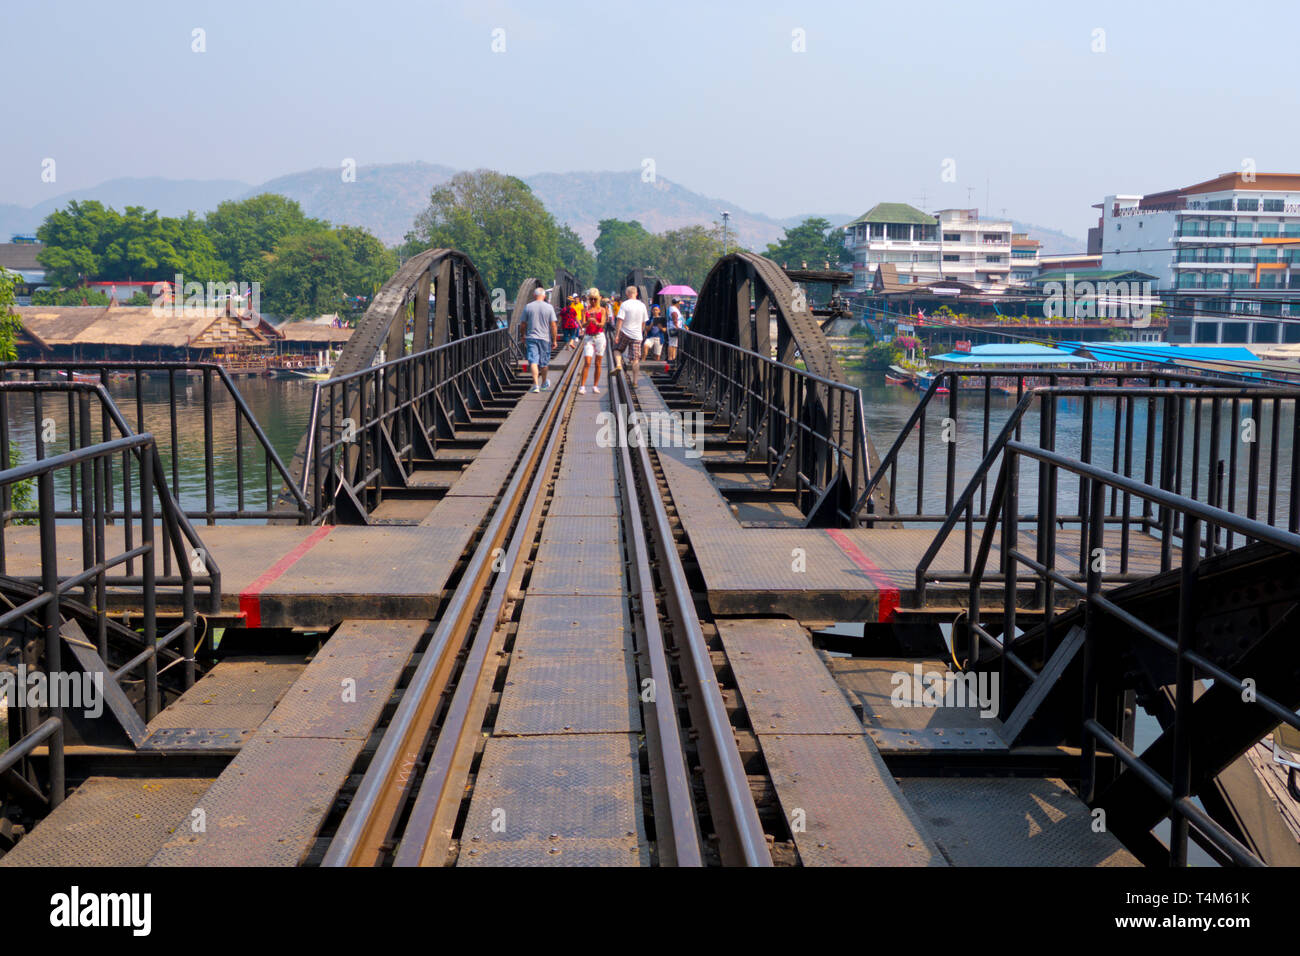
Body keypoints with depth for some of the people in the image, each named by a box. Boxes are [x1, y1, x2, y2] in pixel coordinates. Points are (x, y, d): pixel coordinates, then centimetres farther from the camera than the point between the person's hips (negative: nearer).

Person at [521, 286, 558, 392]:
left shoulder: (528, 307, -1)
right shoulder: (549, 307, -5)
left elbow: (523, 325, 6)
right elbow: (553, 325, -7)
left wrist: (524, 335, 23)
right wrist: (554, 340, 1)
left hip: (531, 337, 0)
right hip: (545, 338, 0)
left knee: (533, 361, -4)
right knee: (544, 363, 14)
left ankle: (536, 384, -19)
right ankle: (544, 384, 31)